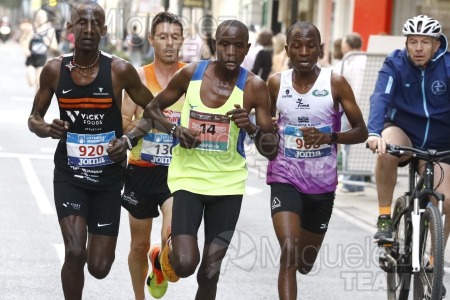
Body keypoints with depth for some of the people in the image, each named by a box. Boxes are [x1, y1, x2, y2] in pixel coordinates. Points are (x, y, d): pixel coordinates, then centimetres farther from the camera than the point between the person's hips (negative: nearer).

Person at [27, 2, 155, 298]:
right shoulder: (55, 69, -6)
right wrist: (46, 129, -17)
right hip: (69, 173, 0)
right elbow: (34, 118, 6)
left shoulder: (120, 70, -11)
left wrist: (128, 139, -16)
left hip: (108, 175, 0)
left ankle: (100, 242, 42)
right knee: (75, 252, -20)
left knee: (100, 268, 3)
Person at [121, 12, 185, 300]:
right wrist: (142, 124, -19)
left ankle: (160, 266, 12)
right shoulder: (139, 76, -1)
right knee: (140, 245, 13)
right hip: (142, 169, 2)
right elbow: (122, 122, 0)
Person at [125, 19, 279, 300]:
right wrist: (174, 129, -9)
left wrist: (251, 127, -25)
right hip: (189, 176, 0)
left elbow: (271, 151, -5)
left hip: (228, 183, 0)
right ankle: (171, 250, 21)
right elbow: (153, 108, 10)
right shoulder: (191, 73, -6)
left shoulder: (254, 87, -8)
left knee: (210, 273, 2)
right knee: (185, 264, -15)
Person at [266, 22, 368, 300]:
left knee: (306, 262, 17)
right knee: (289, 253, -22)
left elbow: (361, 132, -6)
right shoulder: (276, 83, -3)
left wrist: (329, 137, -24)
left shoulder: (336, 82, -9)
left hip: (322, 183, 1)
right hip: (285, 179, -1)